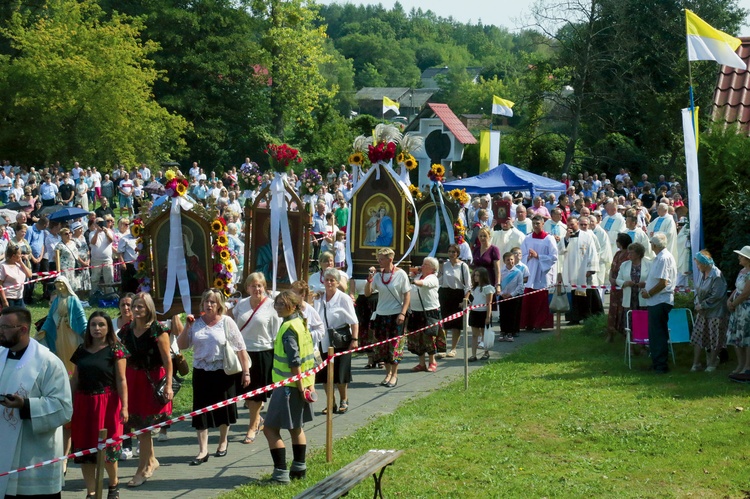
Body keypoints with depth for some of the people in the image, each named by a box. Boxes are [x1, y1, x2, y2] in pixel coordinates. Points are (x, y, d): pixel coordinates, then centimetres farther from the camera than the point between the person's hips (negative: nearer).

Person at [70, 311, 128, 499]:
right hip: (83, 403, 4)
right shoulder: (82, 351, 11)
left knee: (107, 447, -3)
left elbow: (121, 380, -6)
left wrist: (124, 406, -12)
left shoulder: (115, 350, -2)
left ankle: (114, 484, 23)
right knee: (84, 448, 3)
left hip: (107, 403, -4)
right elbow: (75, 380, 14)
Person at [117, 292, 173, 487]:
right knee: (139, 424, 11)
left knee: (144, 424, -3)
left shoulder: (158, 329, -10)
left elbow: (167, 359, -12)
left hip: (152, 379, -5)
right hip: (132, 378, 5)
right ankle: (151, 461, 29)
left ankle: (142, 470, 4)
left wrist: (168, 385, -17)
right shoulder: (126, 330, 6)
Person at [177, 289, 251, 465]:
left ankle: (223, 442, 33)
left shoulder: (226, 322, -3)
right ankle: (203, 450, 2)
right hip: (201, 373, 2)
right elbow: (182, 345, 4)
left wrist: (246, 372, -7)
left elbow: (240, 349, -3)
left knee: (224, 409, 11)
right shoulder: (196, 324, 4)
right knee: (201, 410, -1)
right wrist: (187, 327, -8)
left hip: (223, 372, -2)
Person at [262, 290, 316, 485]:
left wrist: (300, 386, -20)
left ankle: (281, 472, -9)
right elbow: (310, 357, 15)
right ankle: (299, 468, 28)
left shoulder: (288, 327, -18)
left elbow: (294, 361, -22)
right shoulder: (301, 323, 11)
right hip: (302, 383, 10)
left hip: (289, 385, -10)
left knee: (271, 428, -6)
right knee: (296, 427, 21)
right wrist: (310, 383, 17)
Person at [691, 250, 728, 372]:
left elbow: (716, 296, -21)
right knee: (698, 336, 6)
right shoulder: (701, 273, 5)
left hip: (715, 313, -8)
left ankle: (712, 364, 14)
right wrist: (697, 304, -1)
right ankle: (696, 363, 10)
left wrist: (702, 305, -16)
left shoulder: (716, 275, -19)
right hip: (702, 312, 8)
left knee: (714, 339, 3)